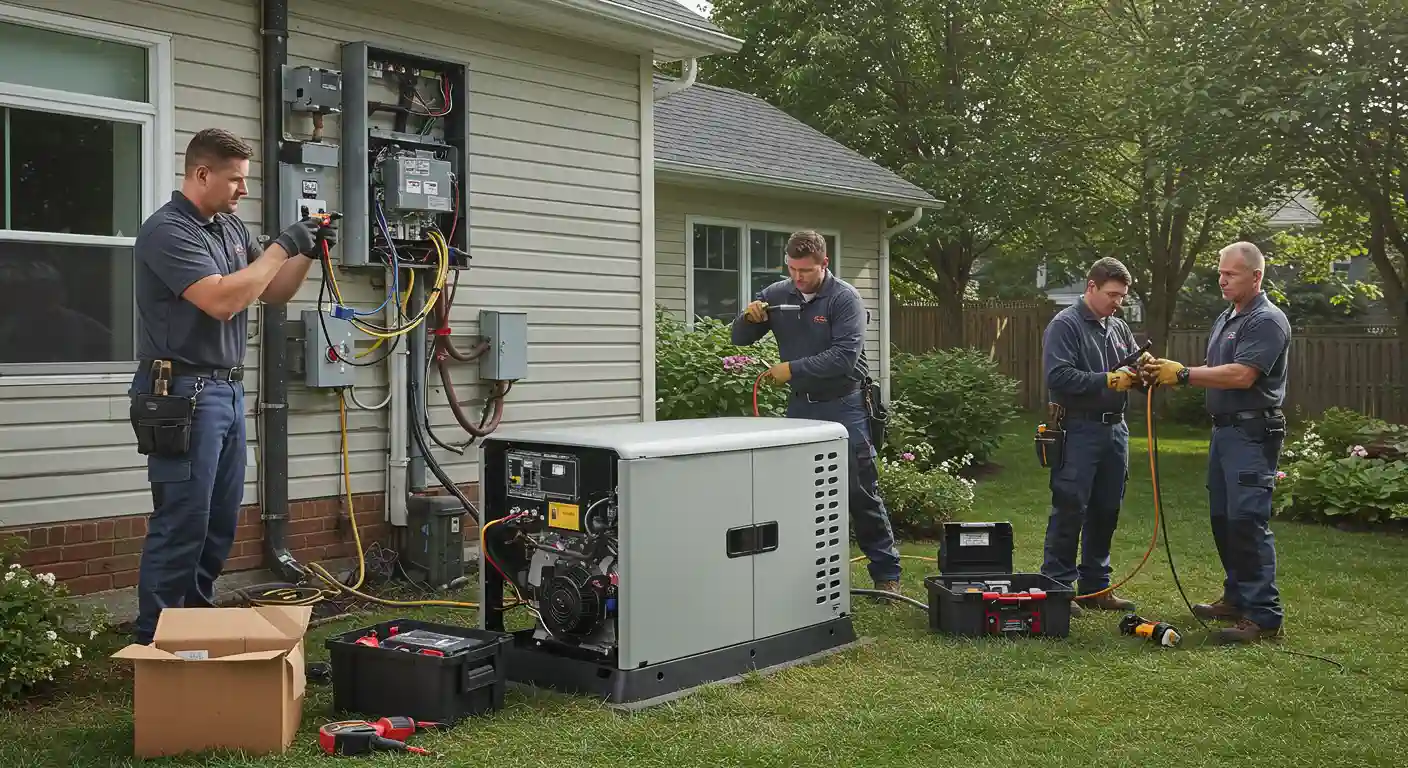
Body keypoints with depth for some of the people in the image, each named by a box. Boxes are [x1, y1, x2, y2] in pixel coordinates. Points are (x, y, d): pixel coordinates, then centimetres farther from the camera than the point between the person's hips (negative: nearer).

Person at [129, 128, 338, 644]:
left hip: (229, 390, 9)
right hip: (183, 393, -9)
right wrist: (281, 247, -17)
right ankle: (154, 641, 4)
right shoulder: (166, 230, -13)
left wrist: (308, 253, 2)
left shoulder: (231, 227, 13)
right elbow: (222, 300, -23)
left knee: (220, 524, 13)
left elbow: (273, 293, 20)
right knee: (181, 525, -6)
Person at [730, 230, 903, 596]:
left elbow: (845, 356, -21)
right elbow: (740, 339, 7)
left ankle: (886, 574, 10)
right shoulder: (776, 295, 3)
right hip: (800, 405, 5)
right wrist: (748, 316, -15)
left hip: (843, 406, -5)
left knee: (862, 493, 0)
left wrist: (794, 369, -21)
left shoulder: (844, 298, -11)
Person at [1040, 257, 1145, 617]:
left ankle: (1095, 586, 23)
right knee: (1070, 510, -5)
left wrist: (1141, 374, -6)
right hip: (1079, 430, -8)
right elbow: (1058, 377, -19)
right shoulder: (1064, 325, -8)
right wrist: (1108, 380, -20)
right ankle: (1057, 587, 2)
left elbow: (1135, 368, 18)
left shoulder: (1119, 328, 15)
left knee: (1106, 511, 13)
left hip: (1115, 428, 8)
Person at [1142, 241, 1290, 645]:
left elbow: (1241, 375, -22)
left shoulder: (1268, 320, -12)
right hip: (1224, 429, 10)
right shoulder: (1225, 319, 18)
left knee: (1248, 521, -12)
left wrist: (1183, 373, -18)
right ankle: (1237, 598, 25)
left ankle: (1263, 615, -9)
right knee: (1223, 519, 14)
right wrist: (1169, 374, 0)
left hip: (1252, 434, -10)